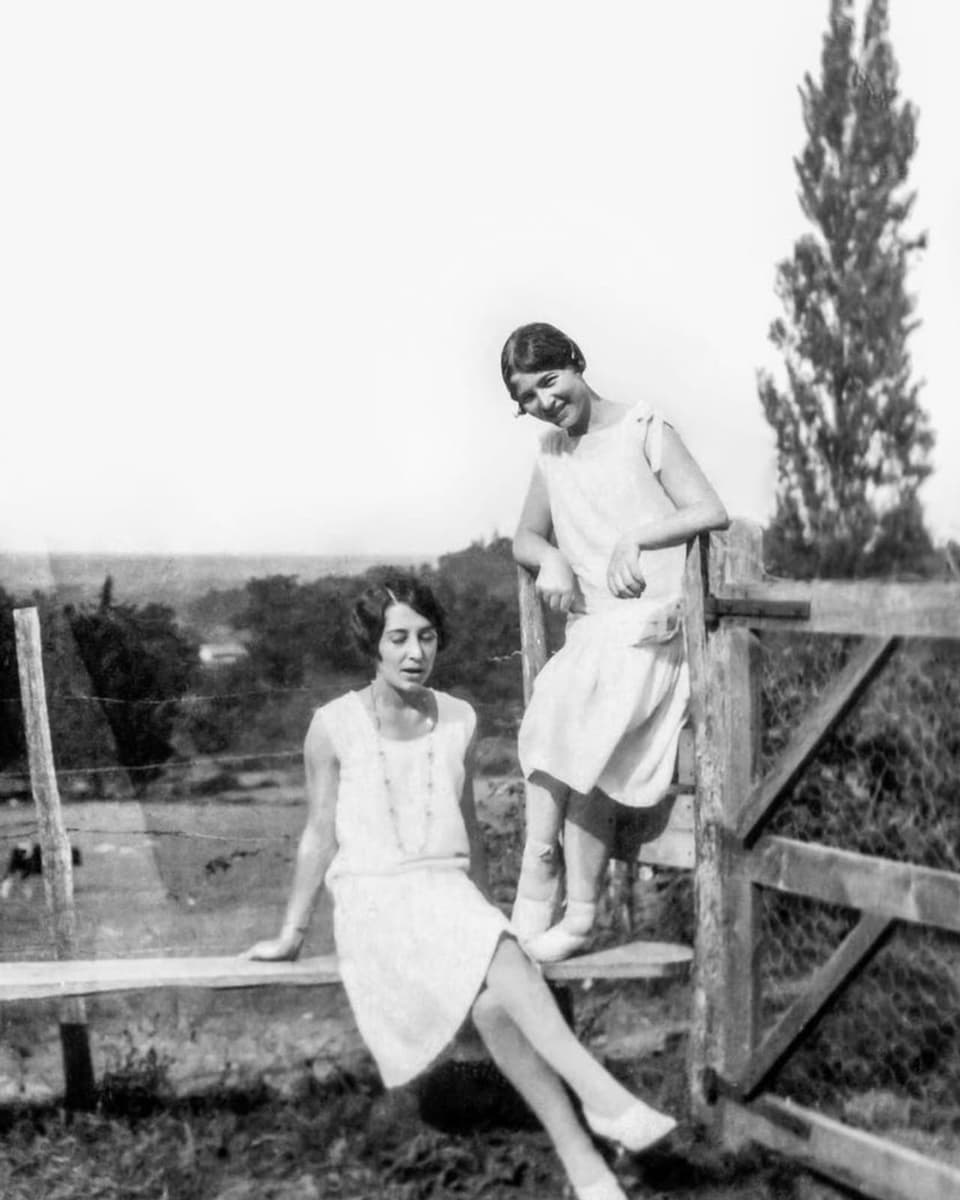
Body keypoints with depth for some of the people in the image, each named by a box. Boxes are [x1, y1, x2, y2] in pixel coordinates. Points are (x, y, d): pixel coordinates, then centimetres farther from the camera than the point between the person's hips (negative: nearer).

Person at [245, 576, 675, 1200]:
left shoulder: (458, 720, 7)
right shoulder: (335, 726, -3)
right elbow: (320, 835, 6)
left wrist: (481, 911, 26)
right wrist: (293, 934, 10)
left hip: (449, 893, 3)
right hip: (374, 899, -3)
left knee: (492, 1000, -31)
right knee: (499, 965, -34)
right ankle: (600, 1092, -38)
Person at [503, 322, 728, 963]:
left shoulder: (644, 430, 0)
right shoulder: (552, 451, 18)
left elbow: (712, 512, -7)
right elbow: (525, 536, 24)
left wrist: (637, 538, -18)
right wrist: (550, 560, 1)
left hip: (651, 629, -5)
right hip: (588, 634, 5)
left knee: (572, 727, -25)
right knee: (560, 728, -22)